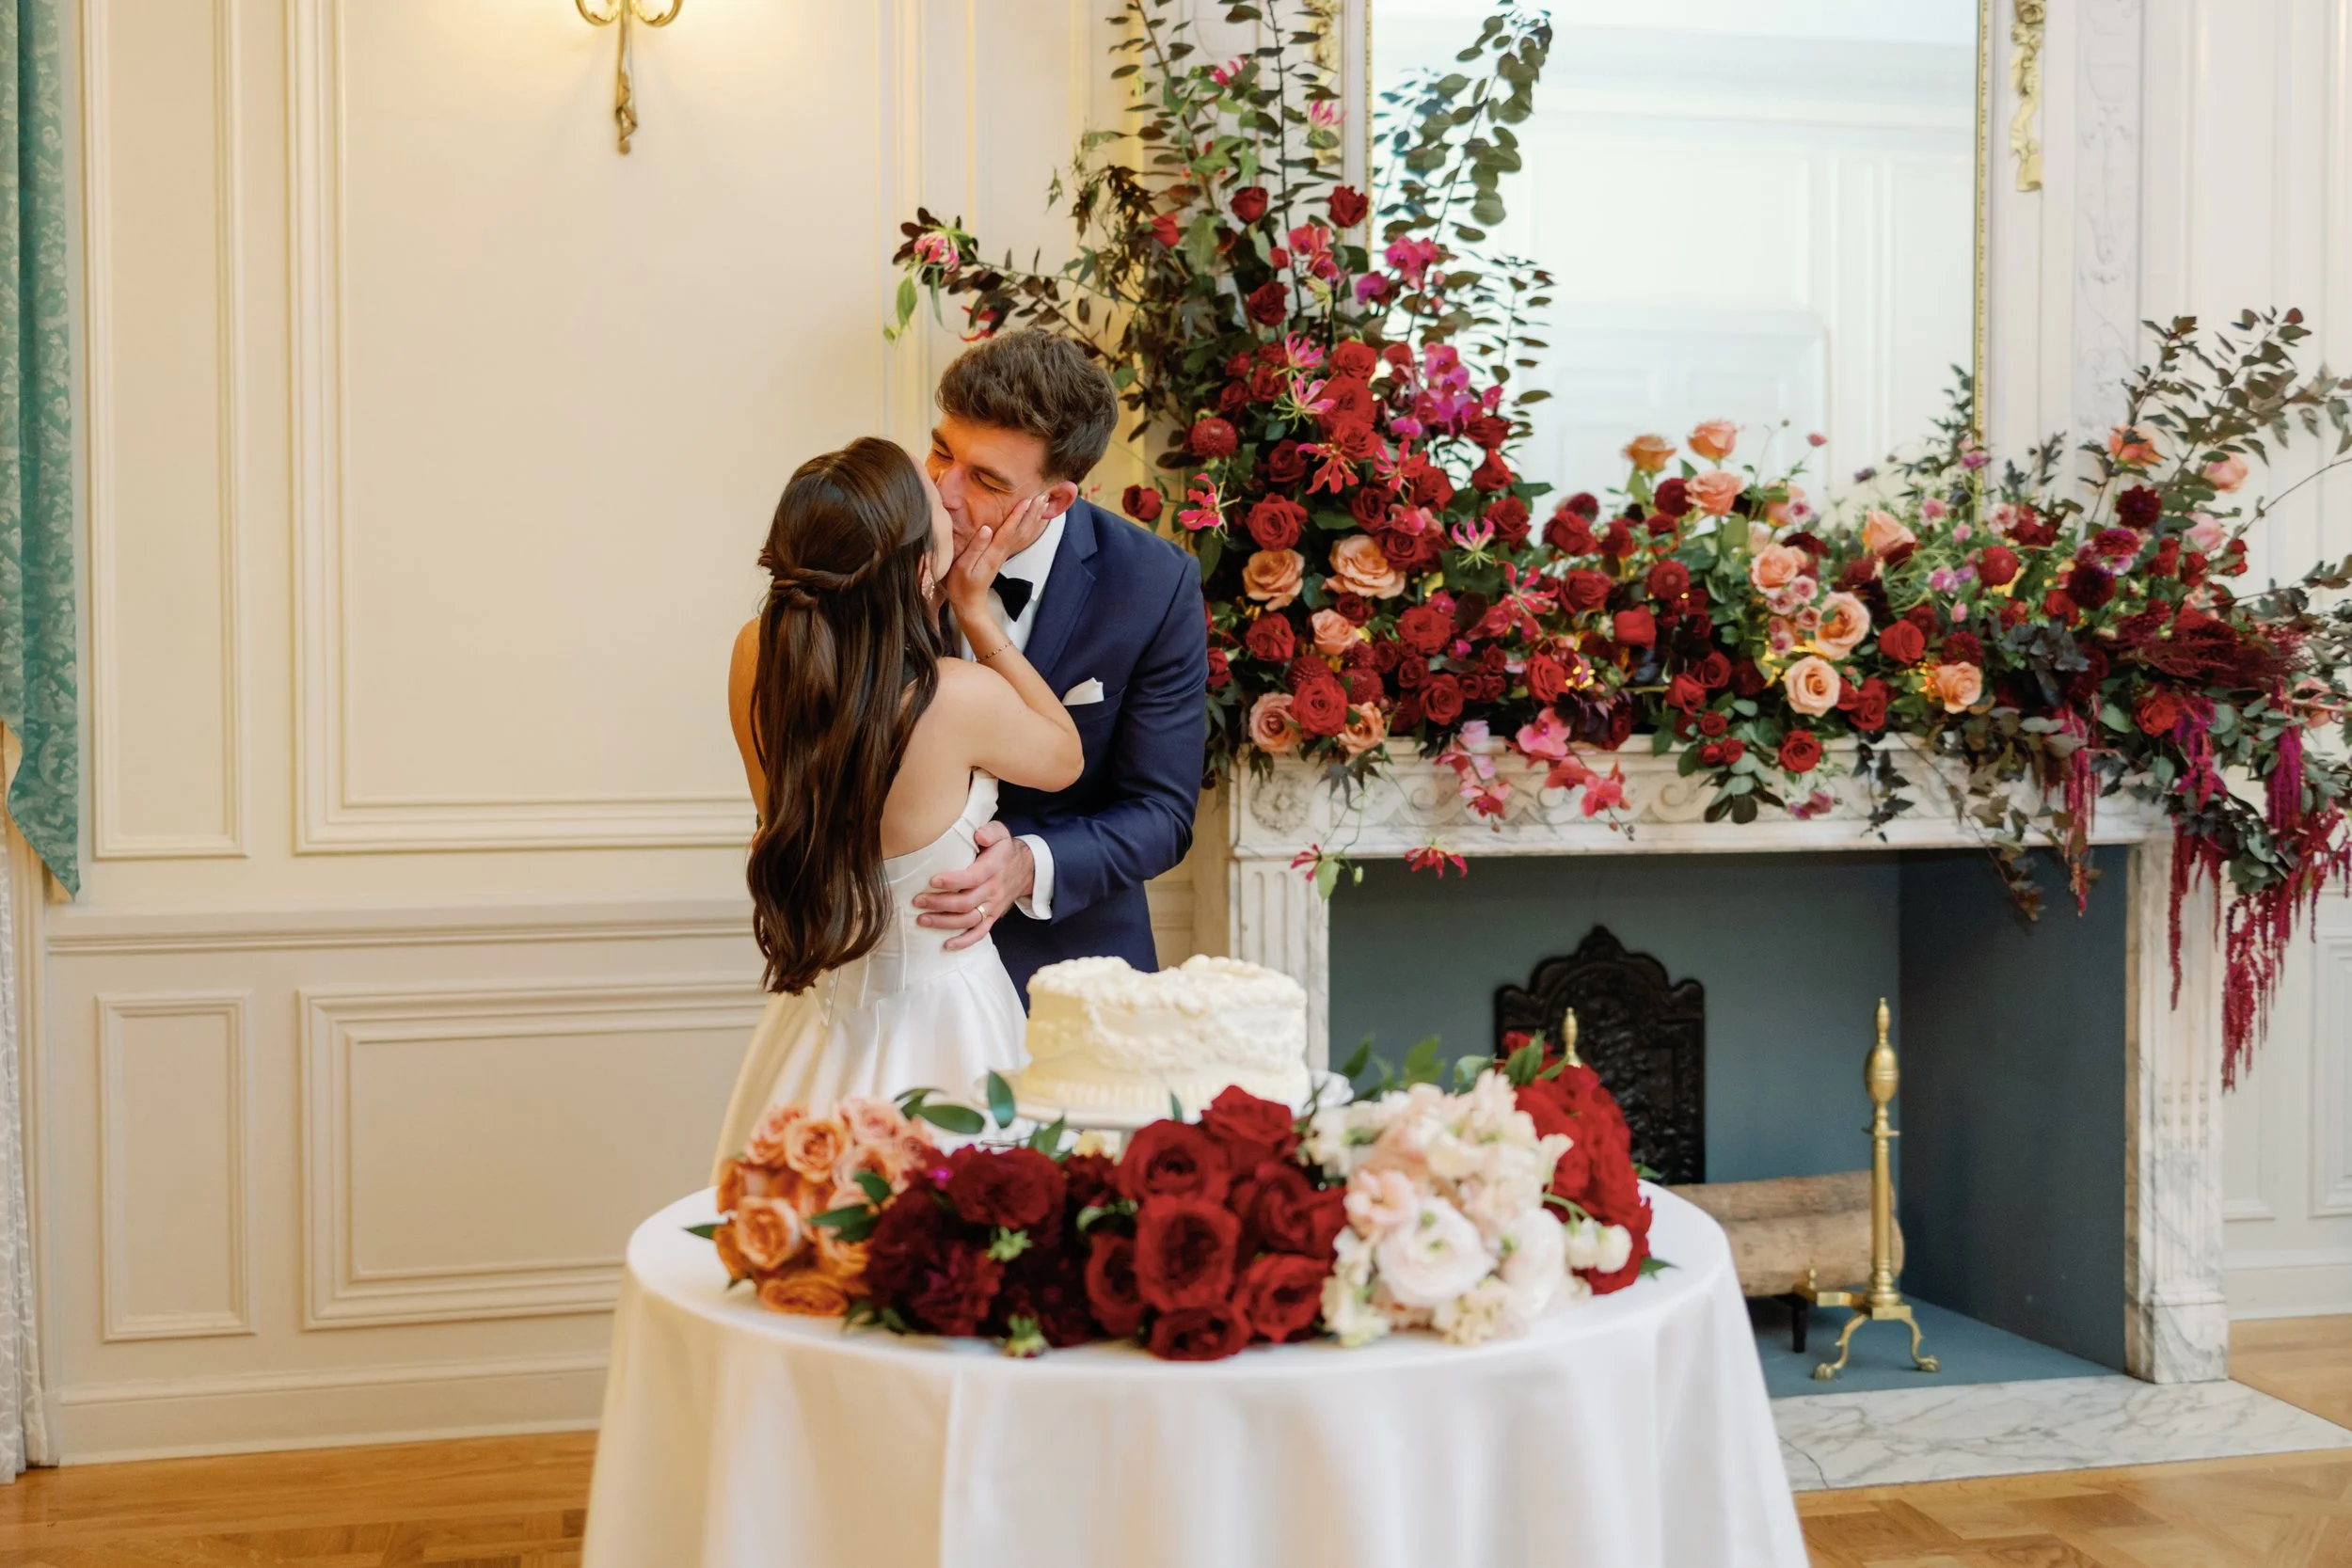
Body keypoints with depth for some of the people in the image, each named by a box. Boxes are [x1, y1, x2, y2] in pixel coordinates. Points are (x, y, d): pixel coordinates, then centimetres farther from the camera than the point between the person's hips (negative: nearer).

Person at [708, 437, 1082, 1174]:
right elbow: (1065, 757, -4)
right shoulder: (961, 698, -28)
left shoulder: (755, 657, -13)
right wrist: (975, 611, -7)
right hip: (937, 1024, -6)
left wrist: (948, 591, 4)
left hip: (819, 1020, 6)